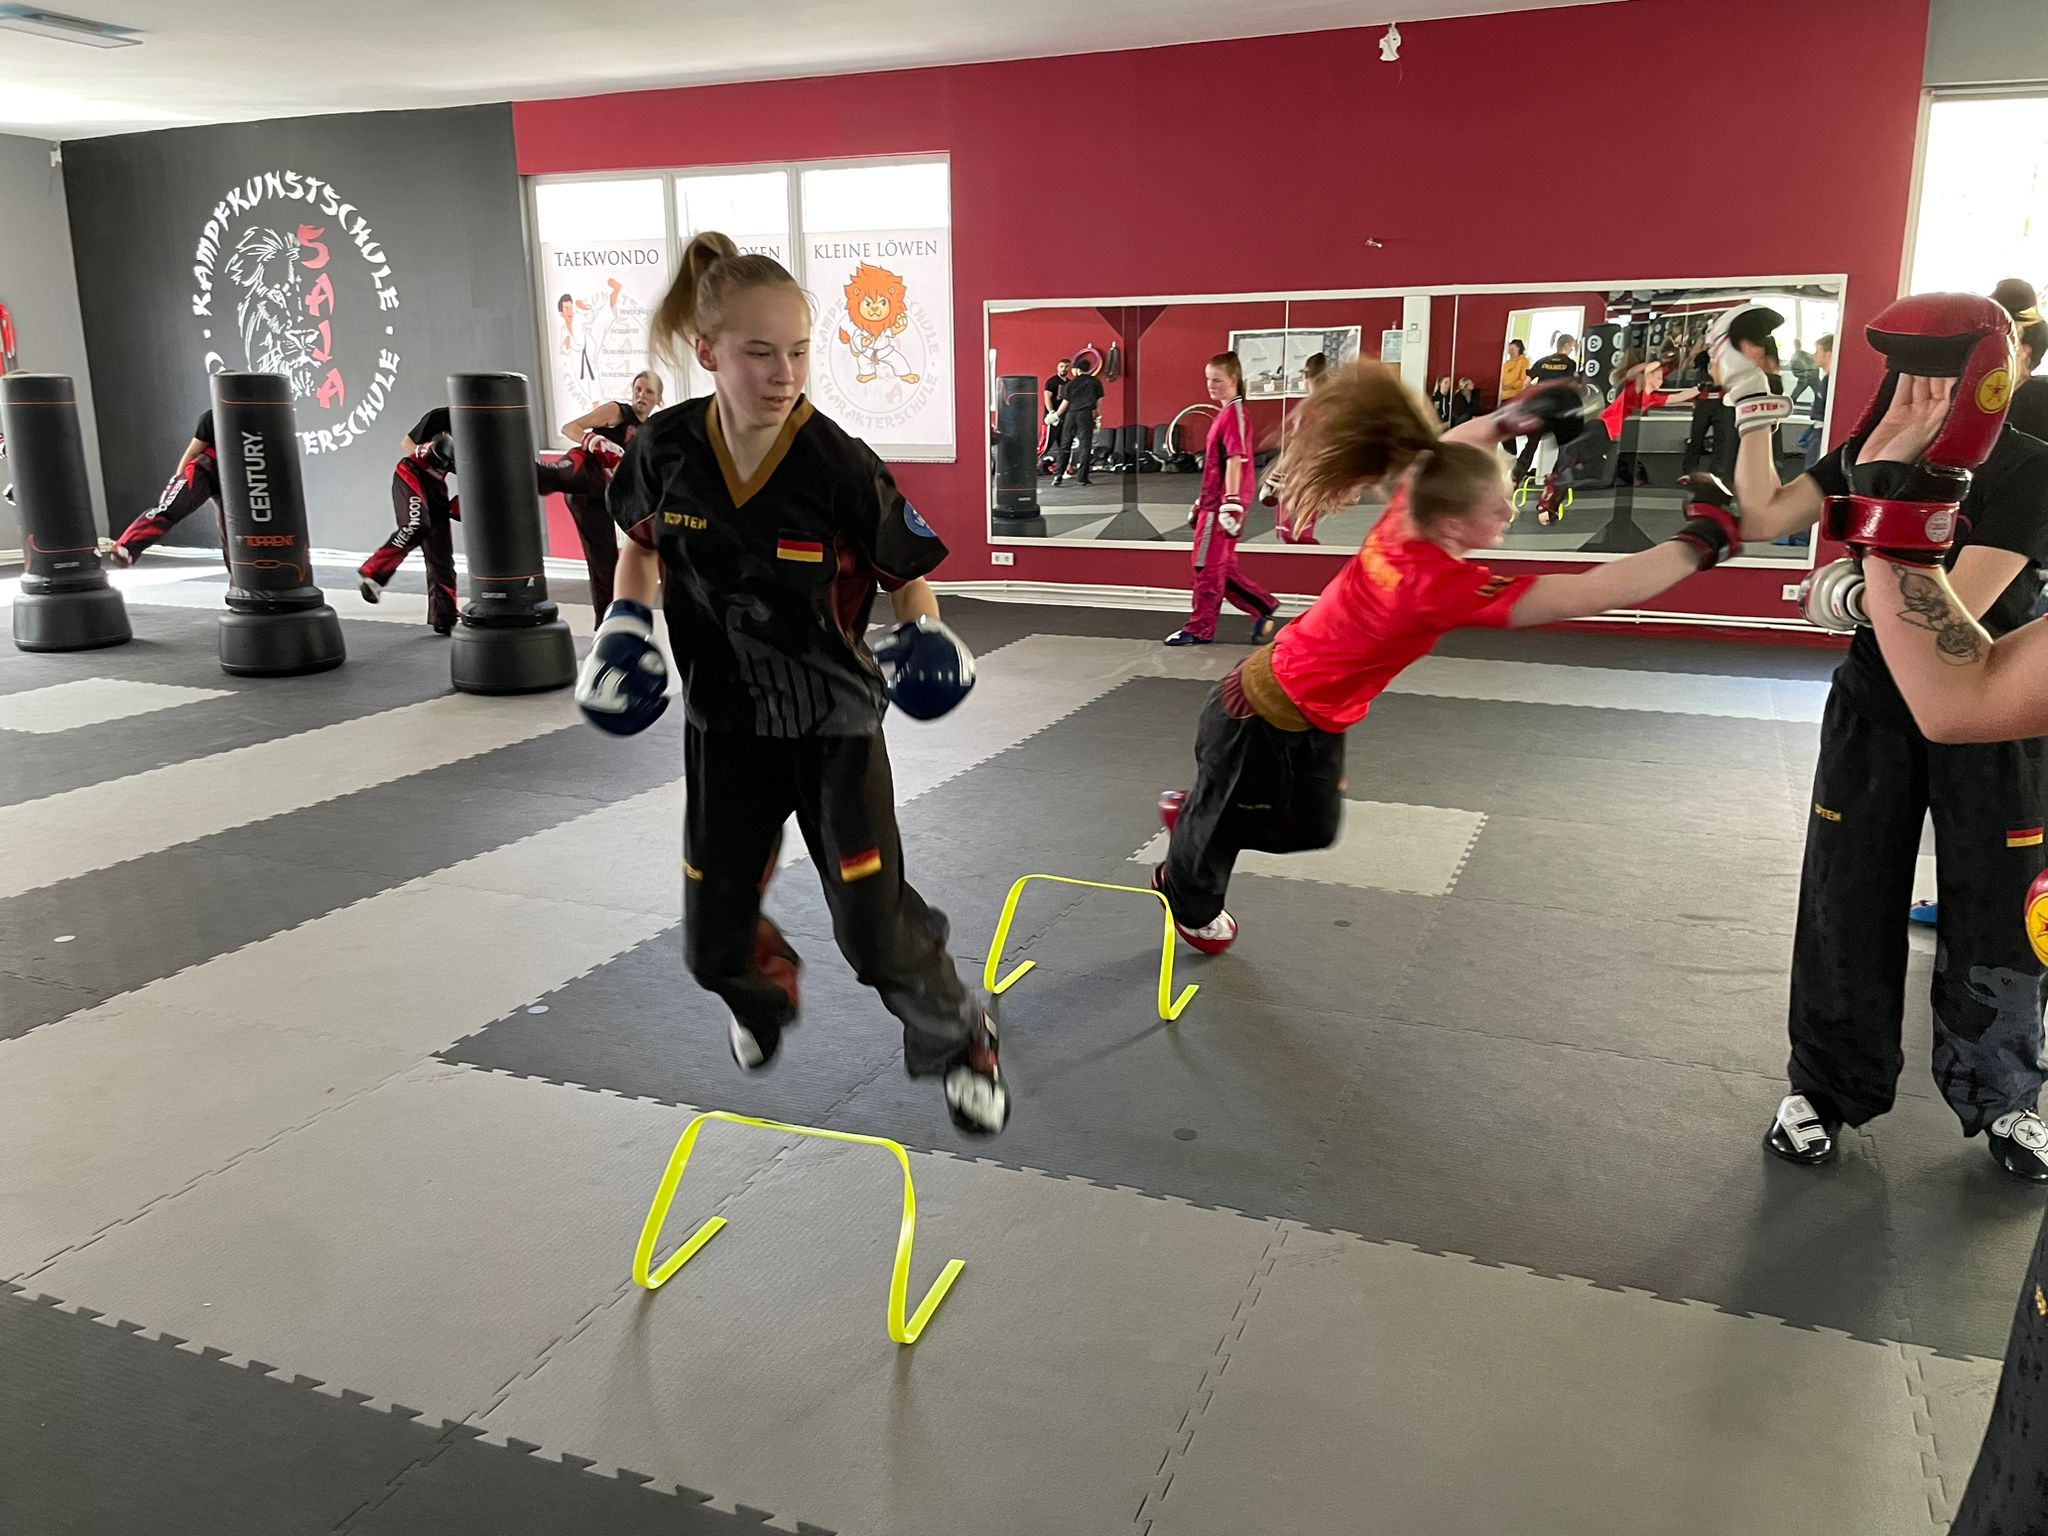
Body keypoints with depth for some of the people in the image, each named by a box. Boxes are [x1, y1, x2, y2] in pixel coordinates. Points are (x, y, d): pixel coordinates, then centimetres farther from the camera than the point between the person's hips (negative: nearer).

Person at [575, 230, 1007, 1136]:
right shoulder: (666, 448, -13)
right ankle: (765, 995, 50)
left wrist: (923, 639, -25)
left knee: (879, 931, -6)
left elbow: (907, 575, -7)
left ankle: (958, 1042, 24)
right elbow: (642, 541, 9)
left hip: (834, 729, -3)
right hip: (724, 728, 3)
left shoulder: (839, 467, -21)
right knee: (714, 942, 13)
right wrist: (625, 624, -5)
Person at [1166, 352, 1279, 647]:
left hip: (1220, 504, -9)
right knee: (1222, 568, 13)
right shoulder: (1226, 413, 15)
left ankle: (1199, 629, 9)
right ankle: (1265, 609, 18)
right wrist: (1203, 501, 25)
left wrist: (1231, 502, -25)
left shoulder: (1233, 414, -13)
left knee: (1208, 566, 0)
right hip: (1213, 501, 9)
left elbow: (1234, 459, -21)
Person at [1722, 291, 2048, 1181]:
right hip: (1874, 710, 3)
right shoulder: (1871, 453, -4)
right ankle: (1827, 1089, 24)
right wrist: (1753, 406, -14)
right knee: (1846, 904, 7)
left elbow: (1955, 608, -24)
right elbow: (1762, 519, -10)